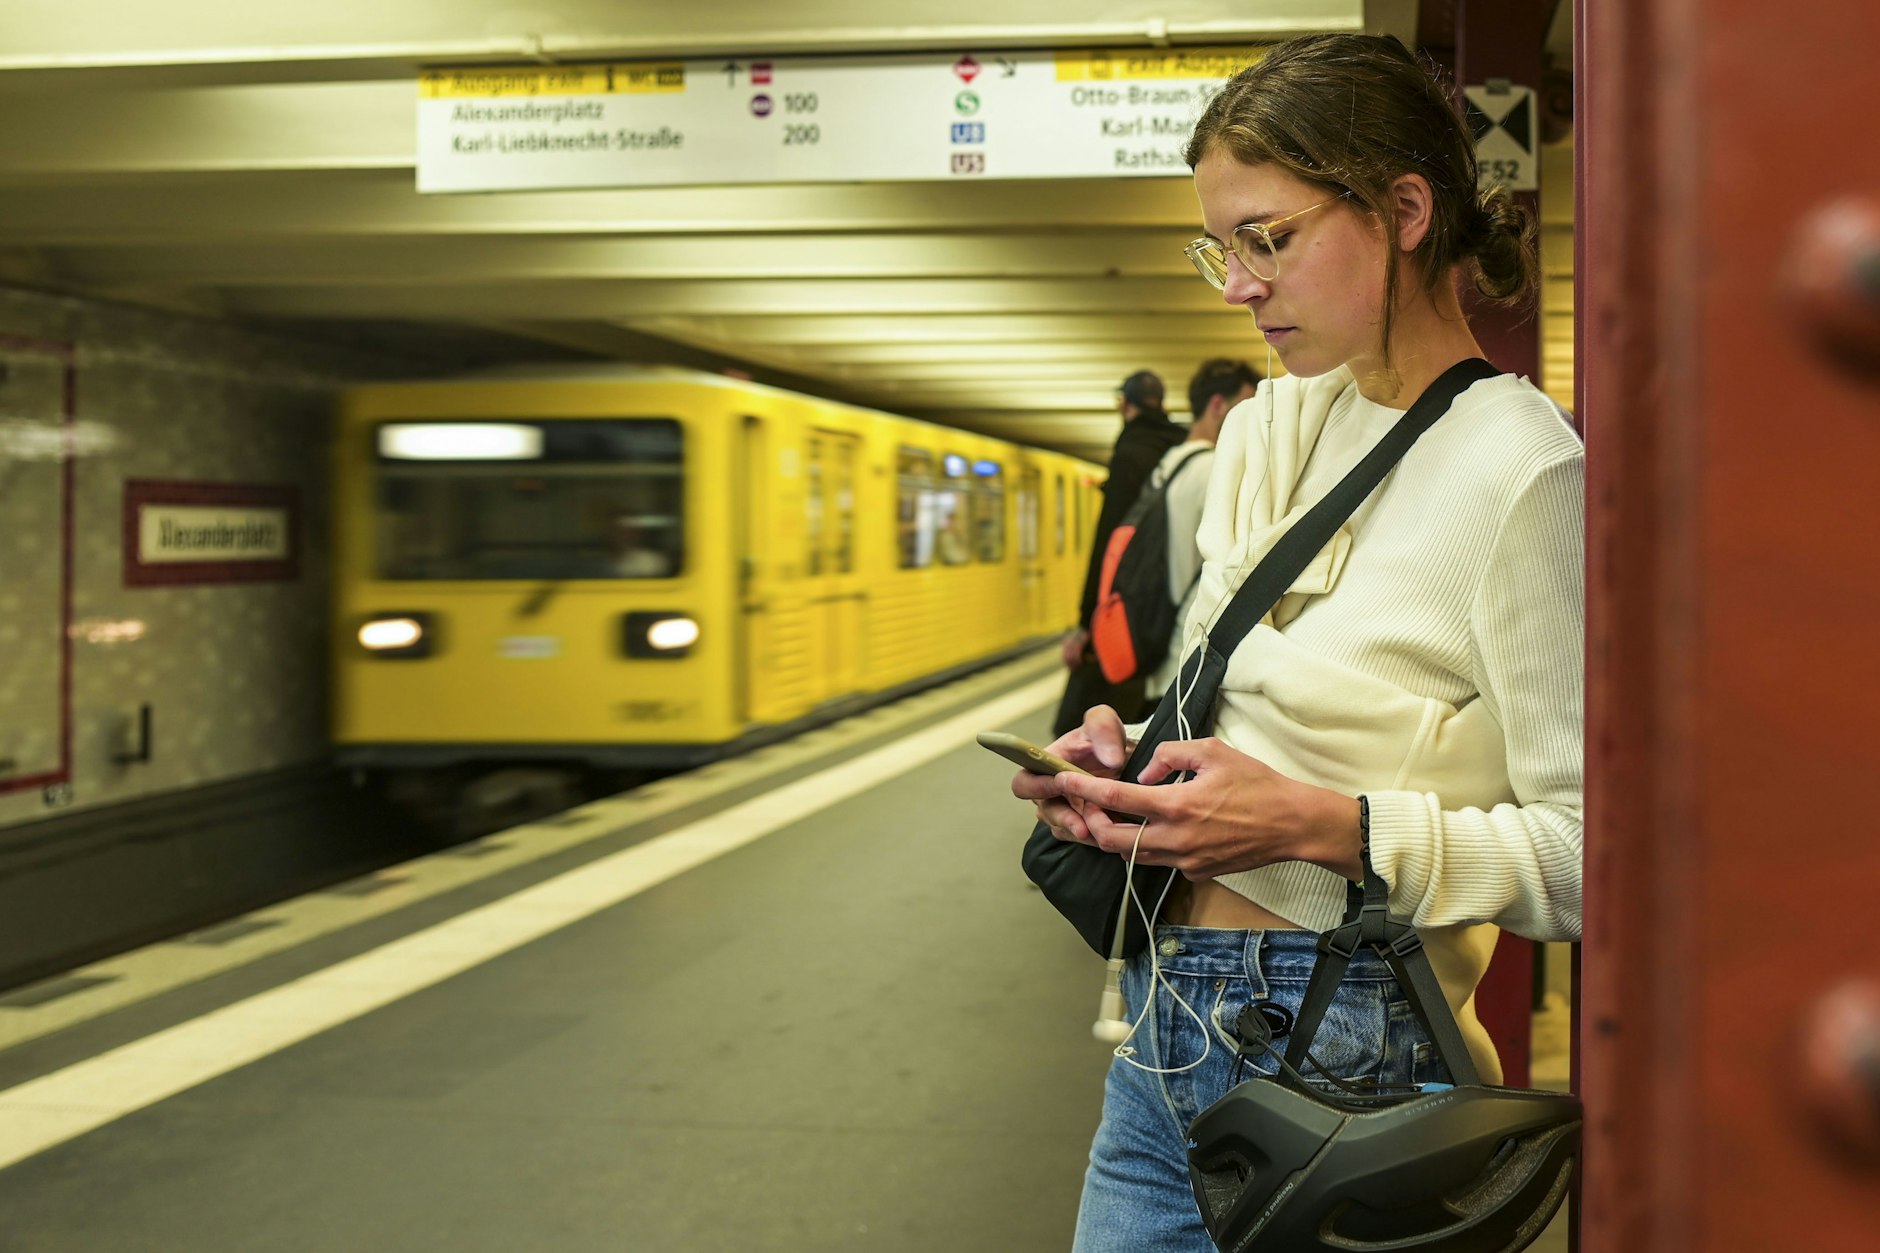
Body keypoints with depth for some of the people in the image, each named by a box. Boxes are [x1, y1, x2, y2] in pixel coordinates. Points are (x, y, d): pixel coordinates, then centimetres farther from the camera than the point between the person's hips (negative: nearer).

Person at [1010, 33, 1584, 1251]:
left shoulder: (1524, 474, -15)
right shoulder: (1270, 429, 10)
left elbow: (1586, 851, -17)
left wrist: (1323, 825, -23)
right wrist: (1132, 757, 2)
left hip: (1333, 1054, -7)